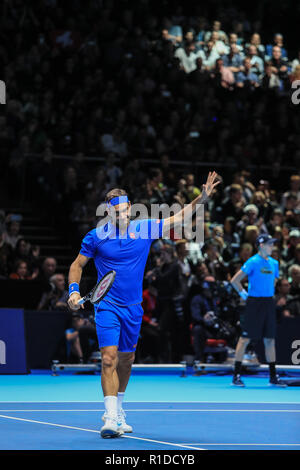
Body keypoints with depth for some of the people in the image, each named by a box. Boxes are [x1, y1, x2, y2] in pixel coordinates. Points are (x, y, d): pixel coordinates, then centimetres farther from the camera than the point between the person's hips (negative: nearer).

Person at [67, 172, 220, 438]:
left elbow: (177, 219, 1)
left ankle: (117, 410, 34)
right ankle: (111, 417, -21)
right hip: (107, 306, -4)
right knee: (109, 358, -17)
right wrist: (74, 291, -10)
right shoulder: (97, 237, -7)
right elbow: (77, 264, 5)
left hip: (133, 307, 4)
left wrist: (202, 198, -9)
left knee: (126, 360, 15)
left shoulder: (143, 229, -2)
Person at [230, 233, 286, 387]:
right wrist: (244, 294, -5)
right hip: (254, 303, -6)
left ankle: (273, 377, 13)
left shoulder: (274, 263, 11)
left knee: (270, 340, 8)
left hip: (269, 303, 6)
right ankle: (236, 376, 1)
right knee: (245, 338, -4)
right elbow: (234, 280, -9)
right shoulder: (253, 262, -9)